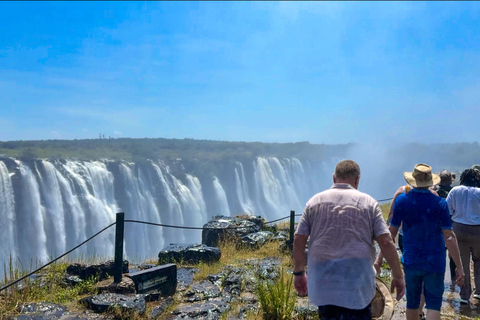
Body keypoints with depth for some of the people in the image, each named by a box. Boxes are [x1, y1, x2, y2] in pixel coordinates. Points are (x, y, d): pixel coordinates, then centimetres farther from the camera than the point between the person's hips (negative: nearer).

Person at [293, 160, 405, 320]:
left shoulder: (315, 201, 5)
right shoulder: (368, 202, 1)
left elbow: (298, 240, 3)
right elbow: (386, 242, -6)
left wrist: (298, 272, 13)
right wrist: (398, 276, 5)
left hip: (322, 283, 2)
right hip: (357, 283, -2)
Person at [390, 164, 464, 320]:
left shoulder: (401, 200, -7)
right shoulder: (440, 203, -10)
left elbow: (392, 231, -3)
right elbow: (449, 237, -11)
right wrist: (459, 267, -6)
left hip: (411, 260, 2)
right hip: (435, 262, -1)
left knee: (412, 302, 16)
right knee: (433, 303, 5)